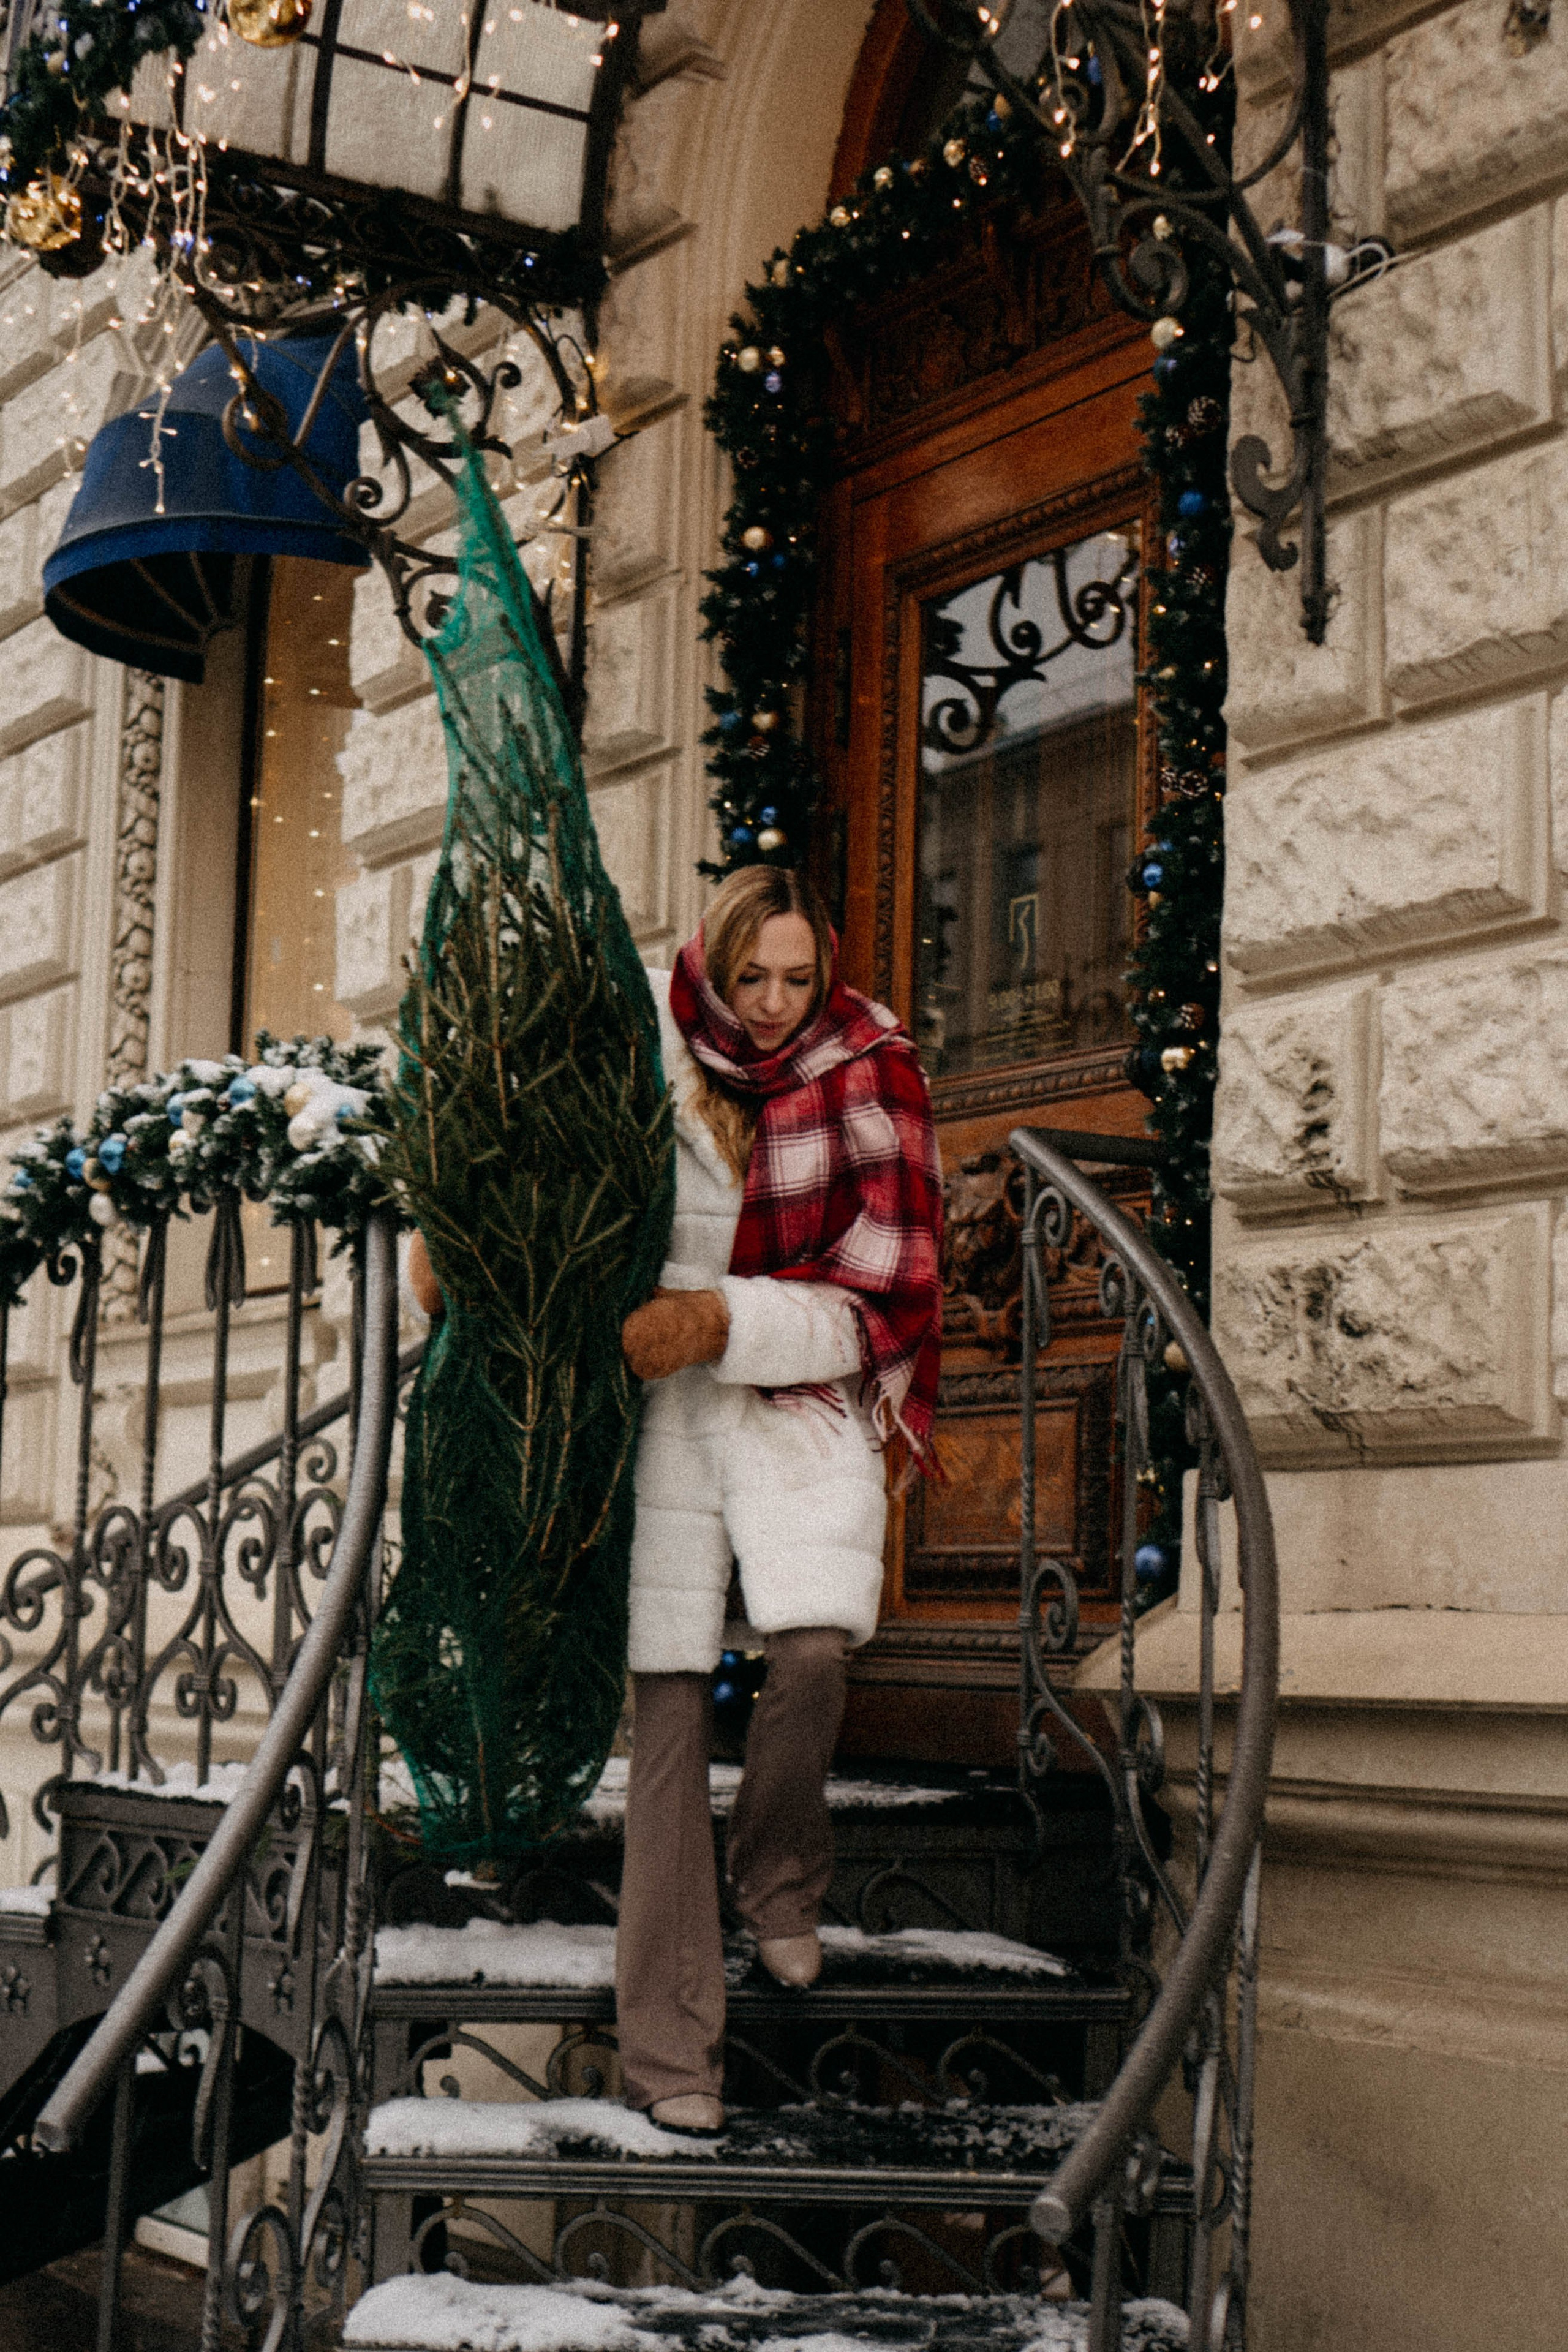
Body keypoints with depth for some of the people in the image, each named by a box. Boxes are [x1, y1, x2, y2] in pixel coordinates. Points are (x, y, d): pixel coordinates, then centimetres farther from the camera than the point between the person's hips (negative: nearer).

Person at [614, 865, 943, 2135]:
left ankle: (780, 1875, 10)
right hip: (668, 1404, 1)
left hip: (805, 1404, 0)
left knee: (813, 1651, -23)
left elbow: (887, 1293, -7)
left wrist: (723, 1321, -15)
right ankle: (670, 2047, 3)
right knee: (669, 1705, -4)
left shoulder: (869, 1078, -5)